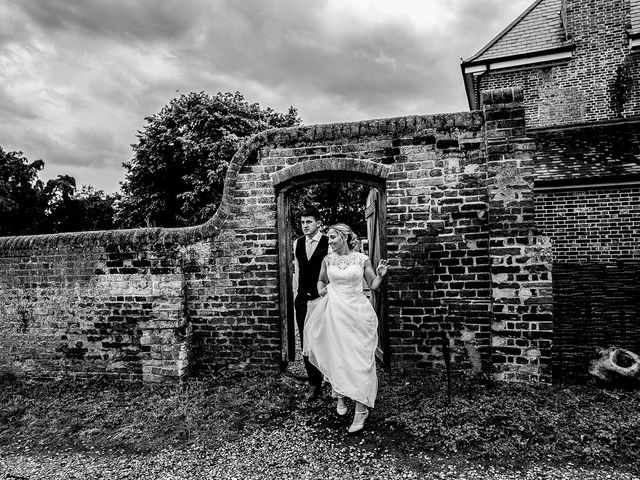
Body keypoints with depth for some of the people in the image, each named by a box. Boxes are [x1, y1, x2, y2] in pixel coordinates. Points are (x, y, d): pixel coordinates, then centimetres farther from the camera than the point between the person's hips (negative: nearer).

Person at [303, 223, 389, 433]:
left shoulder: (362, 259, -2)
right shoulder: (328, 260, 5)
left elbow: (373, 285, 6)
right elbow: (321, 280, 20)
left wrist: (380, 274, -13)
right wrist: (321, 289, -2)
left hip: (357, 313, -2)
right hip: (334, 313, 3)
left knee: (358, 358, -3)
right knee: (336, 357, 7)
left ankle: (361, 408, 4)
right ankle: (340, 396, 31)